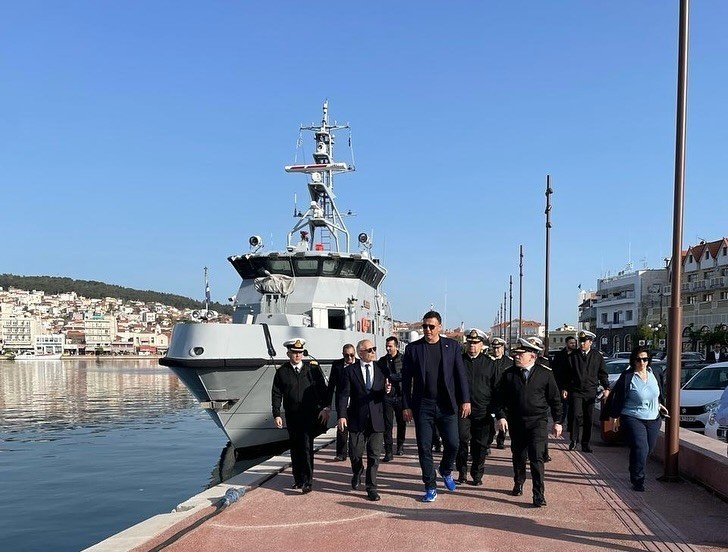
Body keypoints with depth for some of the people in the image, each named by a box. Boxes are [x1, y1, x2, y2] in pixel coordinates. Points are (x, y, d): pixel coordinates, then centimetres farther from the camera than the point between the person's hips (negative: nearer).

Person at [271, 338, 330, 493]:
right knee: (295, 448, 10)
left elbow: (322, 388, 2)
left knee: (306, 446, -9)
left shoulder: (313, 367, 1)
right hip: (292, 415, 2)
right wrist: (276, 414, -3)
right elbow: (276, 394, 4)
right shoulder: (282, 372, 3)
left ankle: (307, 482, -5)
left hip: (311, 414, -2)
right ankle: (298, 479, 22)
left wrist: (325, 408, -6)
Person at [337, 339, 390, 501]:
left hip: (376, 419, 2)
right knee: (355, 453, 6)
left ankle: (371, 487, 14)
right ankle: (357, 473, 38)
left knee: (374, 455, 2)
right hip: (357, 419, -1)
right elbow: (343, 394, -4)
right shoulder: (350, 371, -1)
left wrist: (387, 390, -15)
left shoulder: (381, 369, 7)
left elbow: (385, 392, 10)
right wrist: (342, 415, -15)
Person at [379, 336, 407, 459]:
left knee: (401, 422, 11)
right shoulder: (382, 361, 10)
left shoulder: (403, 359, 0)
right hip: (387, 396, 1)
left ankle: (400, 445, 31)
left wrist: (389, 377, -11)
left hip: (400, 395, -1)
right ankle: (388, 451, -2)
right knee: (387, 424, -4)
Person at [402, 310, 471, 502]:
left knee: (452, 444, 0)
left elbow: (461, 374, 3)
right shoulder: (413, 348, 2)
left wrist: (465, 400, -3)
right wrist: (406, 406, -1)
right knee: (424, 447, 3)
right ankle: (430, 487, 17)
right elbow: (406, 379, 3)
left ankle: (446, 470, 32)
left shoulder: (452, 345, 4)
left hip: (447, 405, 0)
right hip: (423, 405, 0)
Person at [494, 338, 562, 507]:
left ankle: (539, 494, -4)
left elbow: (555, 399, 3)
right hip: (516, 422, 3)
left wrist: (557, 421, 3)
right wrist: (501, 416, -7)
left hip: (538, 422, -2)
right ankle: (518, 484, 36)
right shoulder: (509, 374, 1)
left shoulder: (545, 374, -3)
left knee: (536, 457, -10)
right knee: (518, 455, 14)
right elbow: (499, 397, 4)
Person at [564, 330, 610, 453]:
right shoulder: (573, 356, 3)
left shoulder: (597, 356, 6)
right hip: (576, 391, -1)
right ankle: (573, 440, 4)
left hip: (591, 392, 2)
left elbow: (602, 374, 10)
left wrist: (606, 388, -1)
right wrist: (565, 388, 1)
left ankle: (586, 444, 17)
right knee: (576, 415, -13)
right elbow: (567, 374, 6)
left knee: (589, 419, 5)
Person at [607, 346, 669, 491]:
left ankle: (635, 473, 35)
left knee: (648, 449, 12)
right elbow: (616, 397, -8)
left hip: (653, 419, 6)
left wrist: (660, 404, 20)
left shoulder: (655, 373, 2)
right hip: (633, 419, -5)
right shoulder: (627, 377, -14)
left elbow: (661, 391, 24)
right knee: (640, 449, -14)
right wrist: (614, 417, -5)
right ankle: (637, 480, -1)